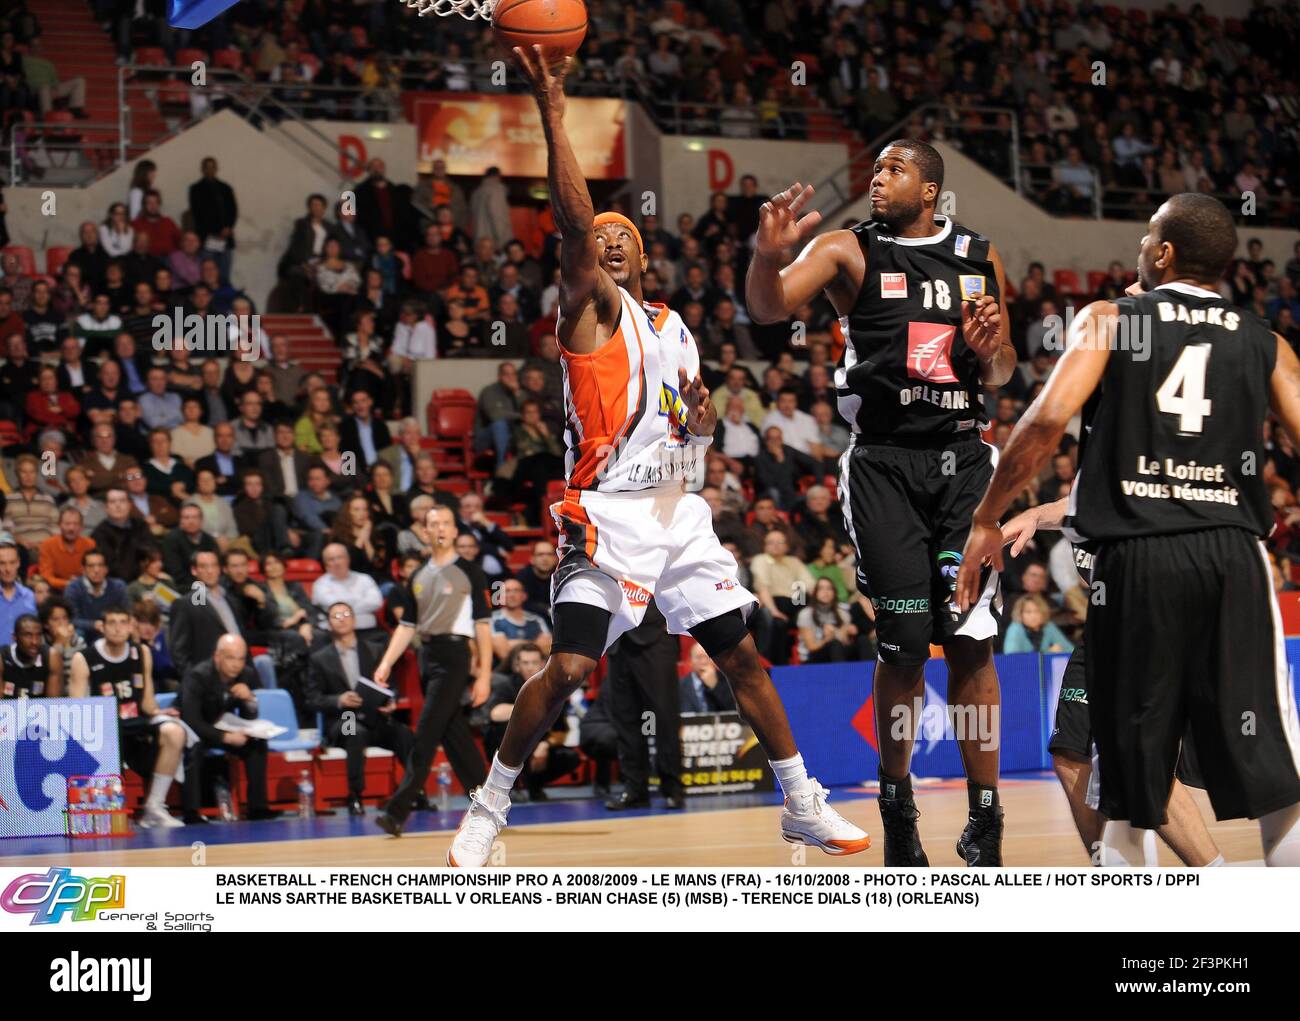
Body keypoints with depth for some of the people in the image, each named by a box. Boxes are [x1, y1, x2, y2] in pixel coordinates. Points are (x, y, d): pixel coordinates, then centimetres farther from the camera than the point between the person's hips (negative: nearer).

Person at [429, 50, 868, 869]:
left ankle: (804, 806, 17)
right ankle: (489, 810, -4)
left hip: (678, 510, 6)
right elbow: (573, 220, -19)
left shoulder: (675, 331, 19)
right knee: (568, 669, -17)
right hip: (608, 513, -6)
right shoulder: (590, 307, -1)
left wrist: (702, 422, 1)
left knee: (742, 655, 7)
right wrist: (552, 112, -27)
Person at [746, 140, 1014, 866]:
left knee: (971, 638, -2)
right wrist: (769, 255, -36)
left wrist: (990, 349, -4)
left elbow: (1003, 374, 19)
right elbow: (769, 308, -15)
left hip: (963, 459, 2)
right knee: (905, 642, -5)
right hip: (884, 463, -2)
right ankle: (898, 807, 13)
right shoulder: (849, 250, 2)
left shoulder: (981, 257, 11)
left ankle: (985, 821, 5)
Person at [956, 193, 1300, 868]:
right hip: (1232, 552, 1)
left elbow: (1048, 418, -9)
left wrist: (985, 521, -2)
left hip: (1134, 555, -1)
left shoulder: (1107, 320, 5)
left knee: (1127, 793, 7)